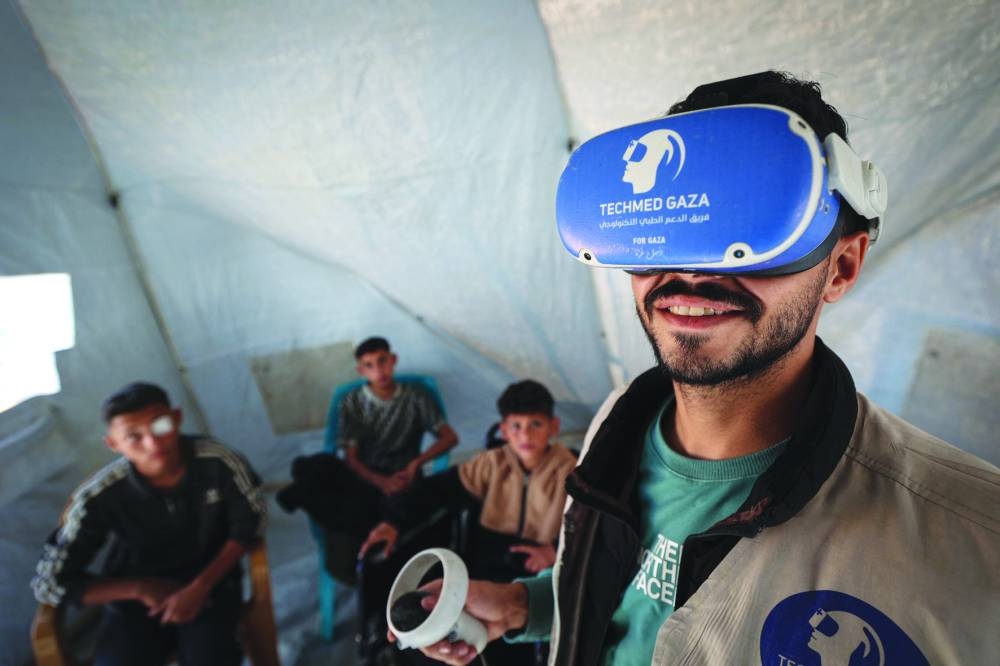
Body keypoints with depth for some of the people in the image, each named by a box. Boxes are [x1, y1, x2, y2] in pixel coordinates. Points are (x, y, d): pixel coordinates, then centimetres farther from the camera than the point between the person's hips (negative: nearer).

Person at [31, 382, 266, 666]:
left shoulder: (217, 461, -23)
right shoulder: (98, 497, -21)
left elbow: (250, 520, -8)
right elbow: (50, 583, -7)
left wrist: (201, 586, -16)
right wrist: (140, 589, -14)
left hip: (210, 581, -1)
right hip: (137, 598, 1)